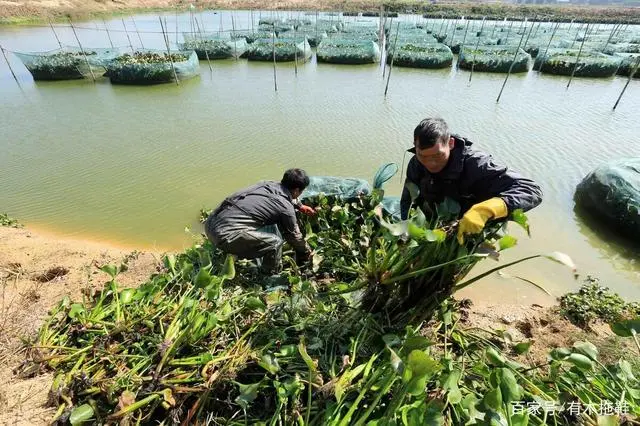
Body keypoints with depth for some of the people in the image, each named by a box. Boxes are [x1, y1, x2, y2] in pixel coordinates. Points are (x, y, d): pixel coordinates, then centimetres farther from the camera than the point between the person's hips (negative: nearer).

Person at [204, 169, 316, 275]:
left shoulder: (268, 184, 12)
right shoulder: (286, 208, -7)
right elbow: (294, 236, 9)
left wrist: (300, 206, 47)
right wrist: (307, 253, 27)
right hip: (226, 235, -9)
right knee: (275, 243, -5)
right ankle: (271, 276, 19)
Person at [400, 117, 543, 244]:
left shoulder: (474, 165, -31)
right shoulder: (416, 164, -15)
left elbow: (532, 191, -35)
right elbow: (408, 203, -5)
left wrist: (484, 211, -52)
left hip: (469, 235, -4)